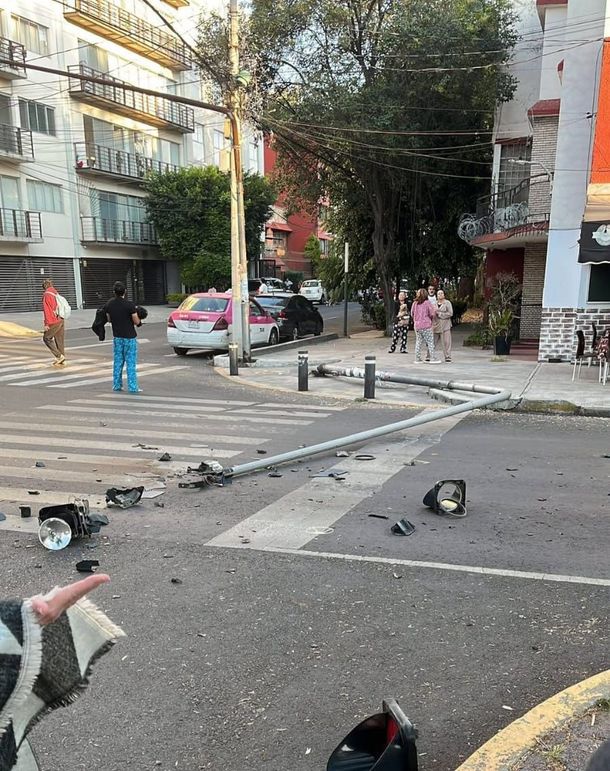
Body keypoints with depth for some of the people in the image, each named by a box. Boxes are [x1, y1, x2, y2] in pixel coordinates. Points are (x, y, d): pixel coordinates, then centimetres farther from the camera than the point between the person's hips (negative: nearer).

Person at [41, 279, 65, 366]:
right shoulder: (56, 293, 13)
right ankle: (61, 361, 14)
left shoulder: (46, 294, -9)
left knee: (46, 338, 8)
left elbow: (46, 310, -15)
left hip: (53, 322, -7)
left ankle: (59, 356, 0)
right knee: (60, 341, 11)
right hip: (61, 320, 7)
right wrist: (60, 318, 19)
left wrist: (46, 323, -14)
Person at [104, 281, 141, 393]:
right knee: (131, 363, -1)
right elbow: (136, 322, -12)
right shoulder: (129, 304, -16)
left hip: (117, 337, 5)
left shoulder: (109, 304, 0)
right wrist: (136, 314, 8)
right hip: (130, 337, -5)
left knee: (117, 362, 14)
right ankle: (132, 387, -1)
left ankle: (117, 385, 19)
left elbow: (109, 320, 10)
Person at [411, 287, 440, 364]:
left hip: (417, 325, 4)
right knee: (430, 342, 2)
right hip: (426, 325, -4)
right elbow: (432, 314, -7)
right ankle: (432, 358, 2)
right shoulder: (427, 302, -8)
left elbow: (412, 314, 10)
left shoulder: (414, 303, 3)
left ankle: (417, 359, 11)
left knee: (418, 342, 11)